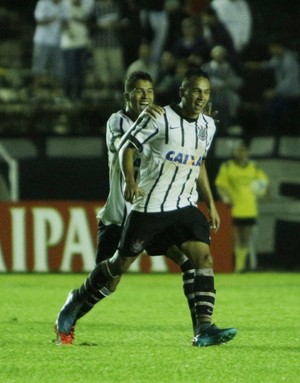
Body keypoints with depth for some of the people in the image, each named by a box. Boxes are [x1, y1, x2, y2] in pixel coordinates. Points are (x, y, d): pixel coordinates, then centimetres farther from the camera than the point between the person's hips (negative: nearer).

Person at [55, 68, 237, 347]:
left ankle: (204, 329, -20)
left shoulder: (208, 126, 10)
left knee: (204, 257, -15)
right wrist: (130, 181, -24)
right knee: (120, 264, 4)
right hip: (148, 206, -5)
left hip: (184, 207, 5)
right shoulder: (160, 119, -10)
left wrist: (210, 204, 21)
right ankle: (76, 301, 27)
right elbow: (127, 148, -8)